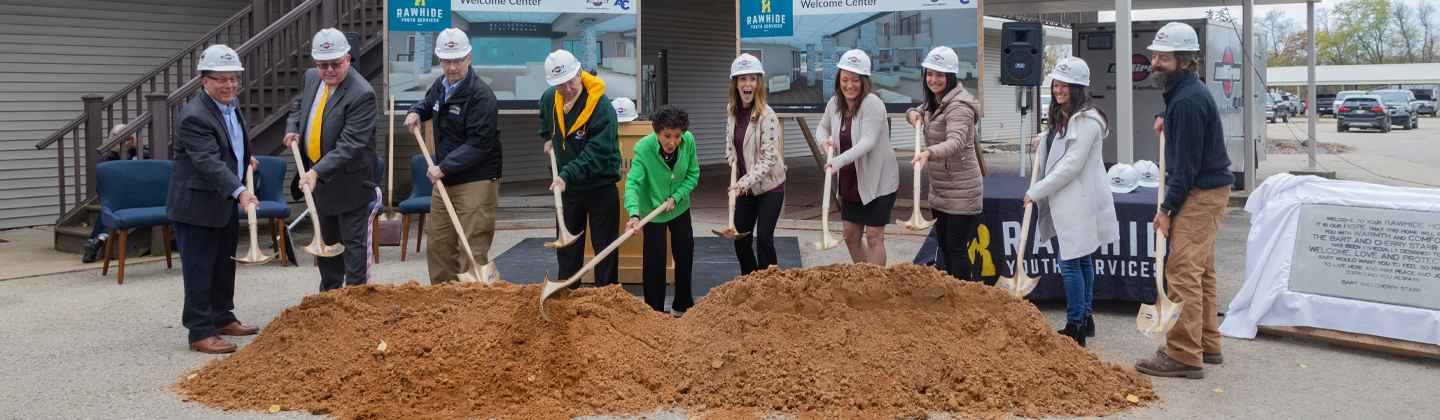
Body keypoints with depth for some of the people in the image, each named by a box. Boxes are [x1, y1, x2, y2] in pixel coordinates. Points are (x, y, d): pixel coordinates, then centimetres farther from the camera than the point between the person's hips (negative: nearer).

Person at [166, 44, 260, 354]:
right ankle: (200, 333, 4)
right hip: (197, 205, -9)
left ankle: (222, 319, 34)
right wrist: (240, 191, -42)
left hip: (226, 203, 10)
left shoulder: (232, 104, 6)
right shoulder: (194, 117, -24)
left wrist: (245, 158, 19)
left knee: (224, 264, 20)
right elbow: (209, 162, -33)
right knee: (199, 269, -3)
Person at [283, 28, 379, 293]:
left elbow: (350, 144, -28)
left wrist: (317, 172, -35)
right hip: (317, 176, 8)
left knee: (353, 241, 1)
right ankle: (329, 292, 37)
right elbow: (299, 105, 23)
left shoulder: (361, 94, -23)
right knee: (327, 239, 22)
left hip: (348, 179, -8)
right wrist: (292, 129, 2)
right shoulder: (311, 78, 2)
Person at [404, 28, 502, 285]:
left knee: (473, 249, -8)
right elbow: (427, 102, 37)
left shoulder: (481, 96, -16)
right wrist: (416, 112, 15)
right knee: (439, 245, 16)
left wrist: (444, 167, -23)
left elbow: (478, 145, -22)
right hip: (444, 181, 9)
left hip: (476, 182, -9)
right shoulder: (441, 86, 11)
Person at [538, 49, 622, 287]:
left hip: (600, 186, -6)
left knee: (605, 248, 2)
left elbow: (598, 152, -29)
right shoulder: (549, 99, -3)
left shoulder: (601, 106, -24)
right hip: (567, 187, 6)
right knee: (566, 246, 14)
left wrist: (567, 175, -36)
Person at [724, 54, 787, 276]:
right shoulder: (733, 111, 0)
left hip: (769, 185, -6)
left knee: (764, 239, -11)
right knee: (741, 240, 9)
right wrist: (731, 154, 3)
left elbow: (768, 159, -23)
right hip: (745, 186, 6)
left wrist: (744, 182, -31)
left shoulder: (767, 116, -21)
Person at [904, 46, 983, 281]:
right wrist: (914, 113, 1)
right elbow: (920, 113, 27)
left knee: (956, 246, -7)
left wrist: (929, 153, -57)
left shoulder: (959, 105, -21)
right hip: (938, 189, 10)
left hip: (961, 190, -10)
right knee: (943, 243, 17)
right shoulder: (934, 102, 9)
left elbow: (956, 142, -37)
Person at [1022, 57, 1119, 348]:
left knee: (1070, 263, -7)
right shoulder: (1061, 119, 14)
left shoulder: (1086, 120, -17)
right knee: (1082, 260, 16)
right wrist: (1043, 141, 14)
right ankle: (1085, 318, 25)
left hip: (1080, 201, -10)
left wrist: (1037, 191, -16)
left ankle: (1075, 328, -1)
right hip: (1067, 202, 10)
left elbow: (1071, 165, -21)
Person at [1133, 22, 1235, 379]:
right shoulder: (1189, 92, 13)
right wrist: (1168, 125, 16)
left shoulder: (1188, 100, -20)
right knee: (1201, 272, 16)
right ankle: (1206, 345, 25)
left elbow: (1187, 162, -20)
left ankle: (1184, 356, -9)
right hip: (1206, 191, 11)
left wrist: (1168, 208, -16)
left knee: (1184, 272, -11)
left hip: (1200, 195, -11)